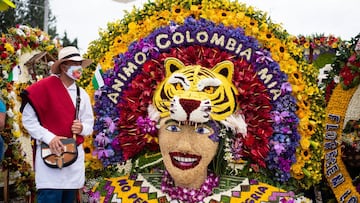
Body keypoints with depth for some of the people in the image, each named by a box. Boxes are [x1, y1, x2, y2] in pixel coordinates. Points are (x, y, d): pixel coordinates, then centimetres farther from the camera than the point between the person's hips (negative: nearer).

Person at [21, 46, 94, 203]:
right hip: (50, 153, -5)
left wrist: (82, 128, -7)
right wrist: (48, 137, -17)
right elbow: (28, 118, -6)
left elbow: (89, 125, 17)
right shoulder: (44, 87, -5)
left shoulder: (82, 94, 12)